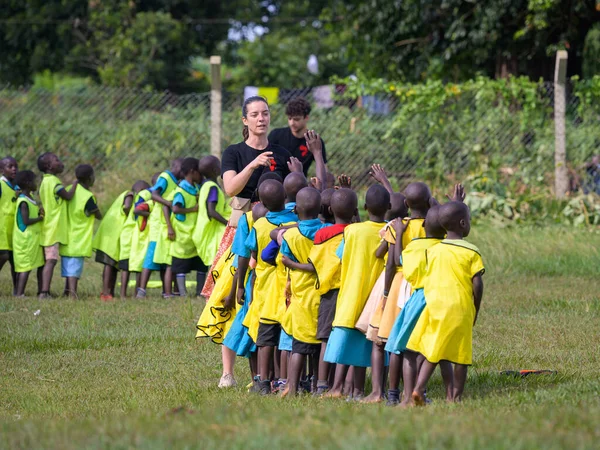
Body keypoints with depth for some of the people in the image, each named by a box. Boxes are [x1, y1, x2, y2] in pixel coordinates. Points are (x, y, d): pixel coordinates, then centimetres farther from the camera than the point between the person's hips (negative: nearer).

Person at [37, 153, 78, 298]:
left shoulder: (44, 182, 15)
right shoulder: (54, 181, -13)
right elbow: (68, 196, -16)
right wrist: (75, 184, -2)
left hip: (47, 226, 9)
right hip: (55, 227, -9)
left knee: (48, 260, 10)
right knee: (51, 260, -13)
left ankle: (44, 292, 11)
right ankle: (44, 292, -21)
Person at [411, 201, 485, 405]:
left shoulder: (432, 250, 8)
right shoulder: (471, 252, -4)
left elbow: (425, 279, 9)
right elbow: (477, 284, -6)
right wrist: (476, 310, 4)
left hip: (434, 306, 4)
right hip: (460, 308, -4)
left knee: (432, 353, 8)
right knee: (460, 356, 5)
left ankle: (419, 387, -10)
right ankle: (456, 397, 7)